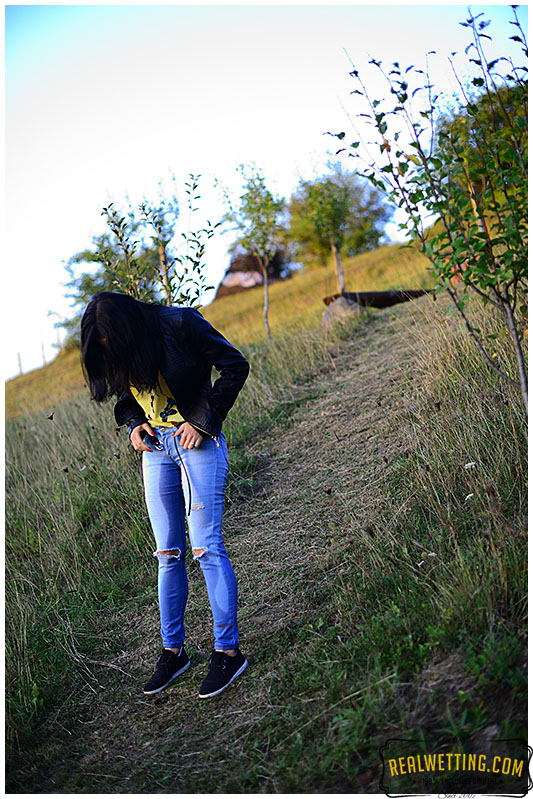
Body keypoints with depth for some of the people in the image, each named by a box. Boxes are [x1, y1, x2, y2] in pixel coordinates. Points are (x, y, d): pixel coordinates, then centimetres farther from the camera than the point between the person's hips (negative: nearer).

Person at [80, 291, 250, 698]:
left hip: (197, 440, -5)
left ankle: (228, 650, 4)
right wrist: (133, 424, -1)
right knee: (168, 554, 7)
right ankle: (173, 650, 19)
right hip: (156, 447, 6)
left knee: (206, 547, -7)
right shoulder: (115, 355, 4)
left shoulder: (180, 324, -14)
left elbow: (235, 365, -10)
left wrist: (203, 420, -13)